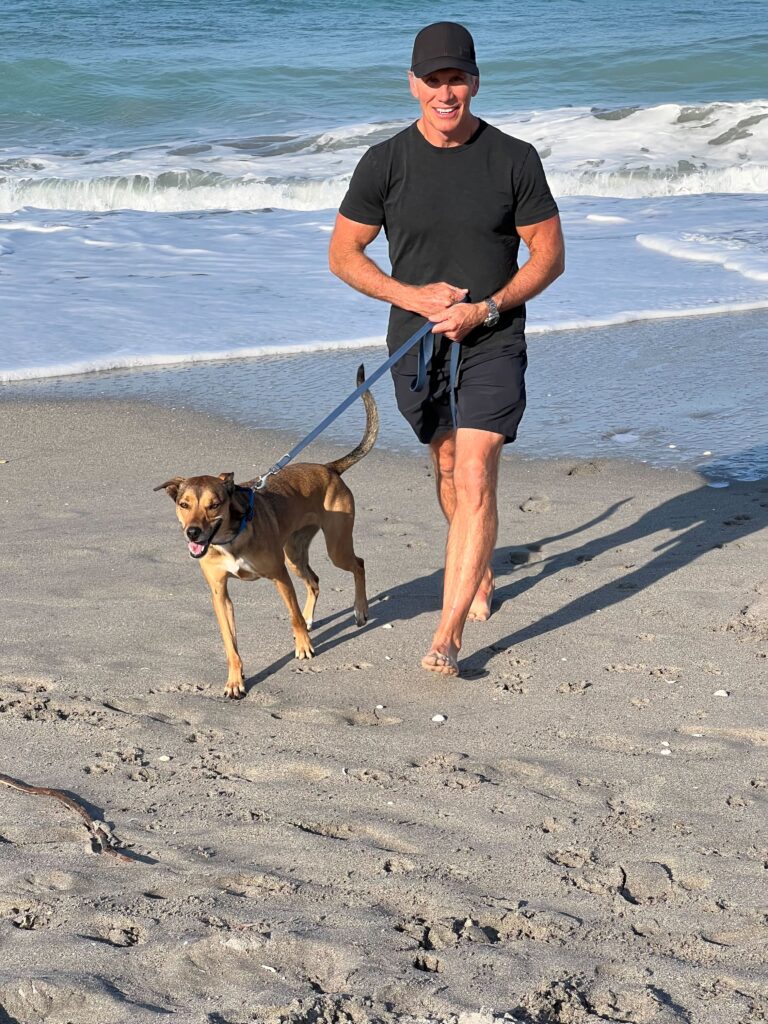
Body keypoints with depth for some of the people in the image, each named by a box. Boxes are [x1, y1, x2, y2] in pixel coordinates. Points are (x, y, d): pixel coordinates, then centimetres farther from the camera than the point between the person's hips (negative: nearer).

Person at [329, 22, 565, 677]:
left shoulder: (514, 160, -7)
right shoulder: (385, 164, -4)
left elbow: (549, 256, -2)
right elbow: (343, 255, 2)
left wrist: (485, 309, -16)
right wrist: (413, 296, -13)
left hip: (493, 344, -3)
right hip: (416, 343, 3)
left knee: (475, 479, -15)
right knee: (447, 466, 19)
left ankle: (448, 637, -16)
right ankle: (480, 574, 46)